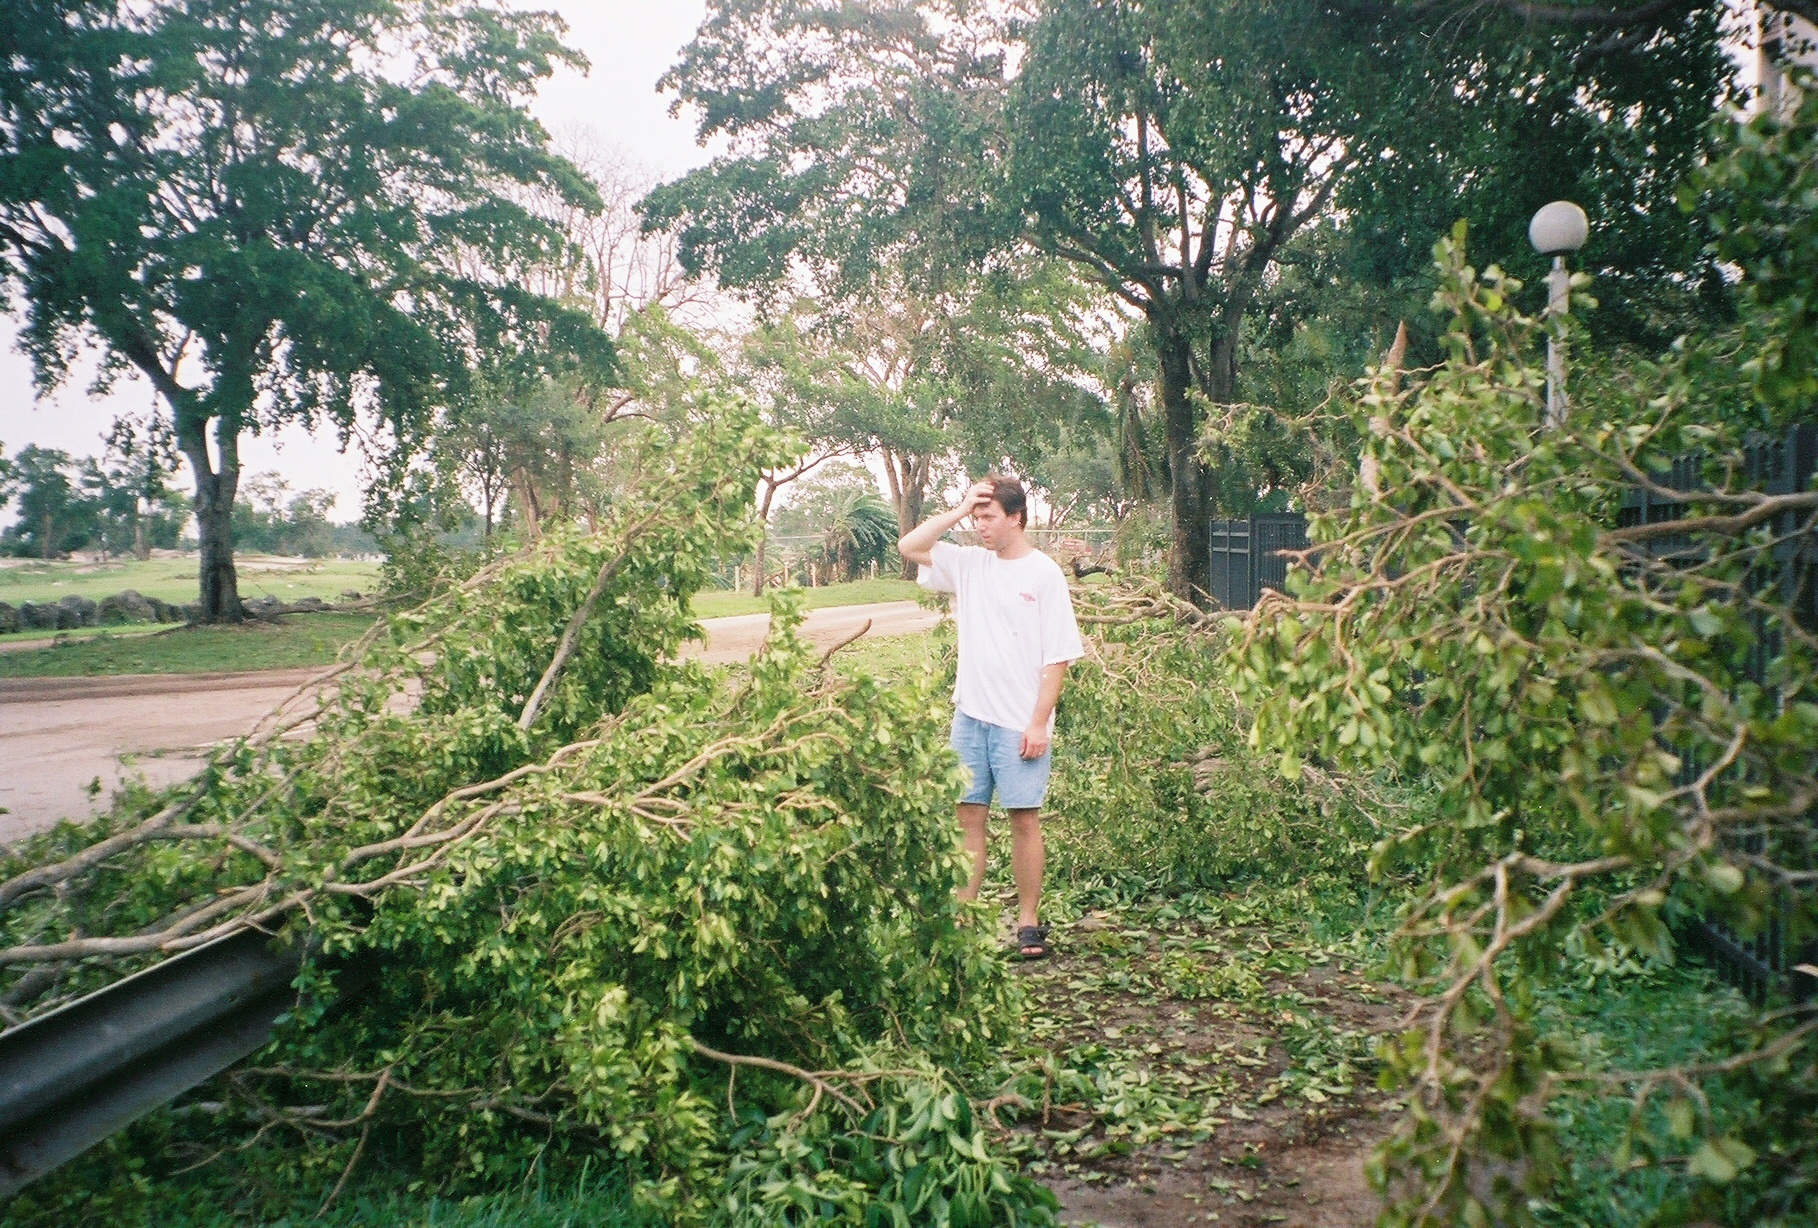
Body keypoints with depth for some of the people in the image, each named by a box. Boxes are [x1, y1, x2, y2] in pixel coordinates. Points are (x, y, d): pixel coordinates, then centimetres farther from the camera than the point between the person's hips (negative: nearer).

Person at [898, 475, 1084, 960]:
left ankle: (1029, 922, 14)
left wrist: (1039, 722, -12)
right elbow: (909, 546, 7)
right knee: (968, 814, 5)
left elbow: (1057, 657, -8)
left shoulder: (1044, 574, -6)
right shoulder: (968, 563, 9)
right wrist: (959, 510, 0)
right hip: (970, 715, 4)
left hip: (1021, 722, -4)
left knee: (1024, 817, 3)